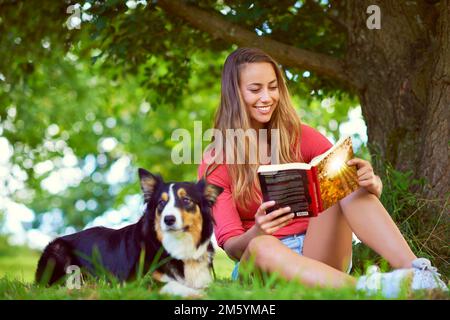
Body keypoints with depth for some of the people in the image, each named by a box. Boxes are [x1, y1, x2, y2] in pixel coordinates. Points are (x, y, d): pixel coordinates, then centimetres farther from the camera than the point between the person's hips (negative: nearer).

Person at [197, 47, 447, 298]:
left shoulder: (299, 137, 6)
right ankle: (363, 287, -56)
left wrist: (371, 183, -25)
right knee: (261, 246, -37)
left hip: (317, 253, 3)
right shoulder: (215, 163, 0)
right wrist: (256, 232, -30)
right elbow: (231, 245, -7)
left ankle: (416, 270, -41)